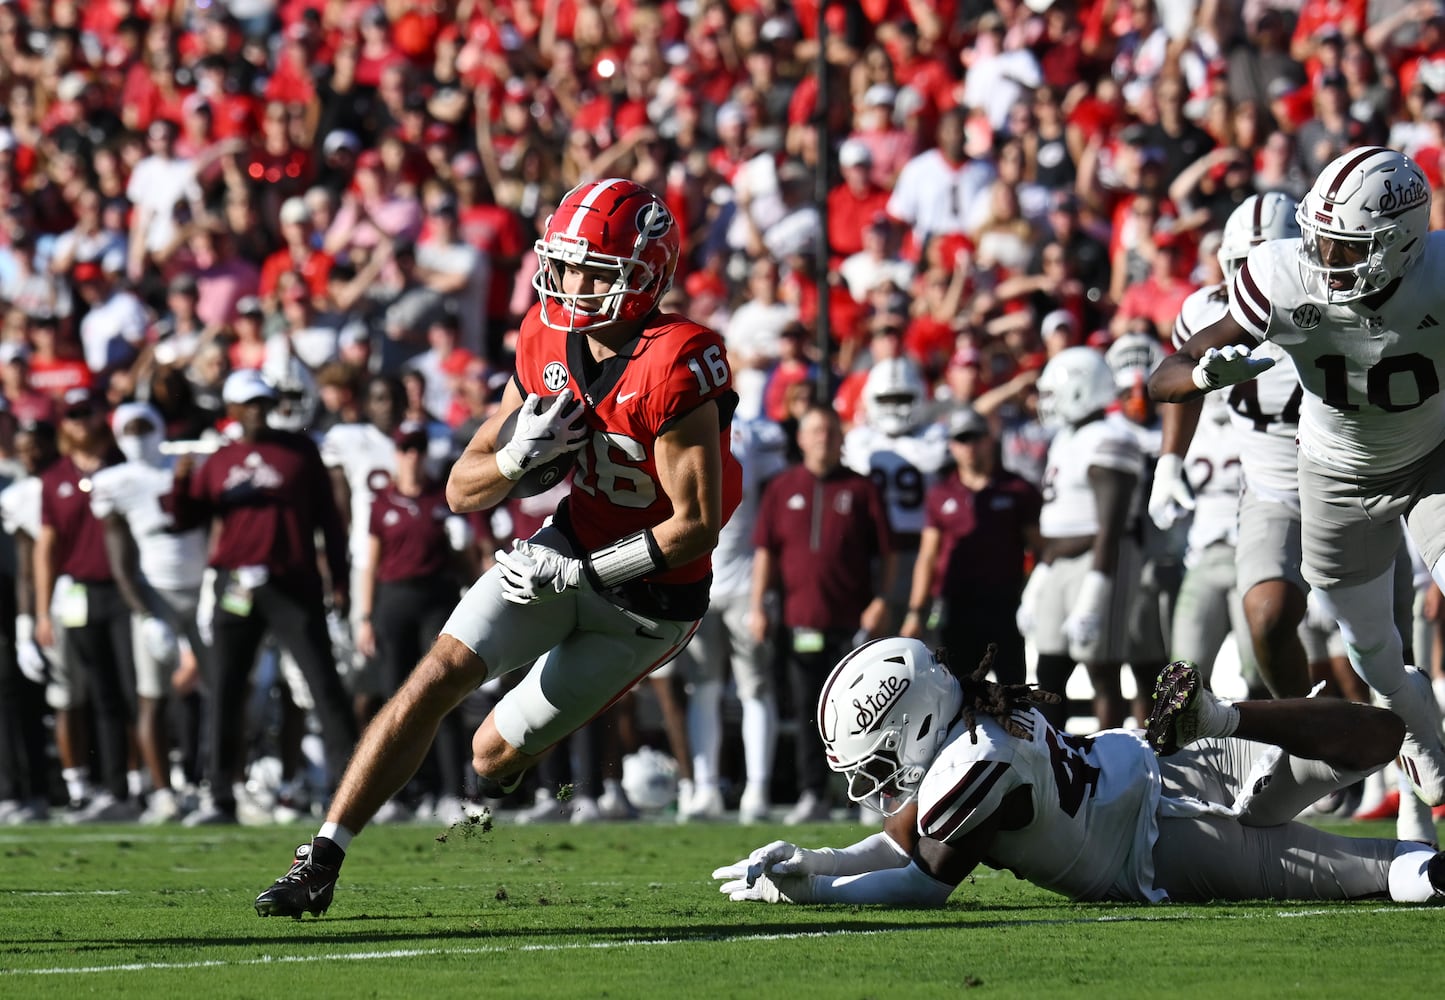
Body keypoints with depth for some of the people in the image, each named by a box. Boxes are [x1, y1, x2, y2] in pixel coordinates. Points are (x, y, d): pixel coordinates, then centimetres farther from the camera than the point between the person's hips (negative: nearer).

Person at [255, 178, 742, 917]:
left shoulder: (675, 367, -27)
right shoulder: (549, 340, -5)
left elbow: (697, 527, -23)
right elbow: (462, 490, 0)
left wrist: (576, 574, -23)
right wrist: (518, 455, -22)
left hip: (647, 600, -5)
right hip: (570, 548, 5)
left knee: (495, 753, 3)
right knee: (438, 675, -15)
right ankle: (320, 861, -12)